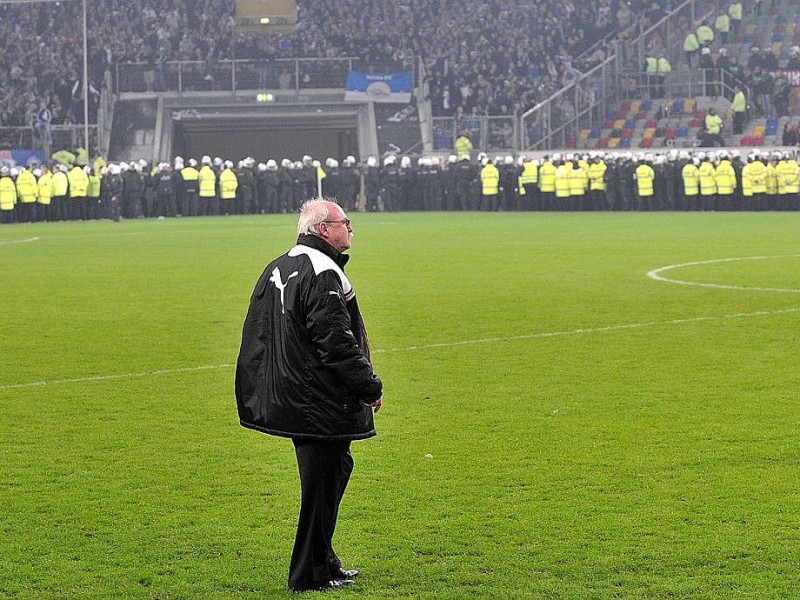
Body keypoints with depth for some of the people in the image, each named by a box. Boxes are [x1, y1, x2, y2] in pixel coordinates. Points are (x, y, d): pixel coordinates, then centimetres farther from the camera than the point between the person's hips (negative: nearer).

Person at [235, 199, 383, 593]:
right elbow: (338, 345, -22)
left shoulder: (277, 269, 13)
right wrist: (371, 387, -12)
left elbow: (257, 335, 20)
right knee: (322, 485, -2)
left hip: (290, 396, 10)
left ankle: (324, 563, 28)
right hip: (321, 405, -10)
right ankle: (311, 575, 4)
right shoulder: (323, 276, -19)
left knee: (333, 474, 20)